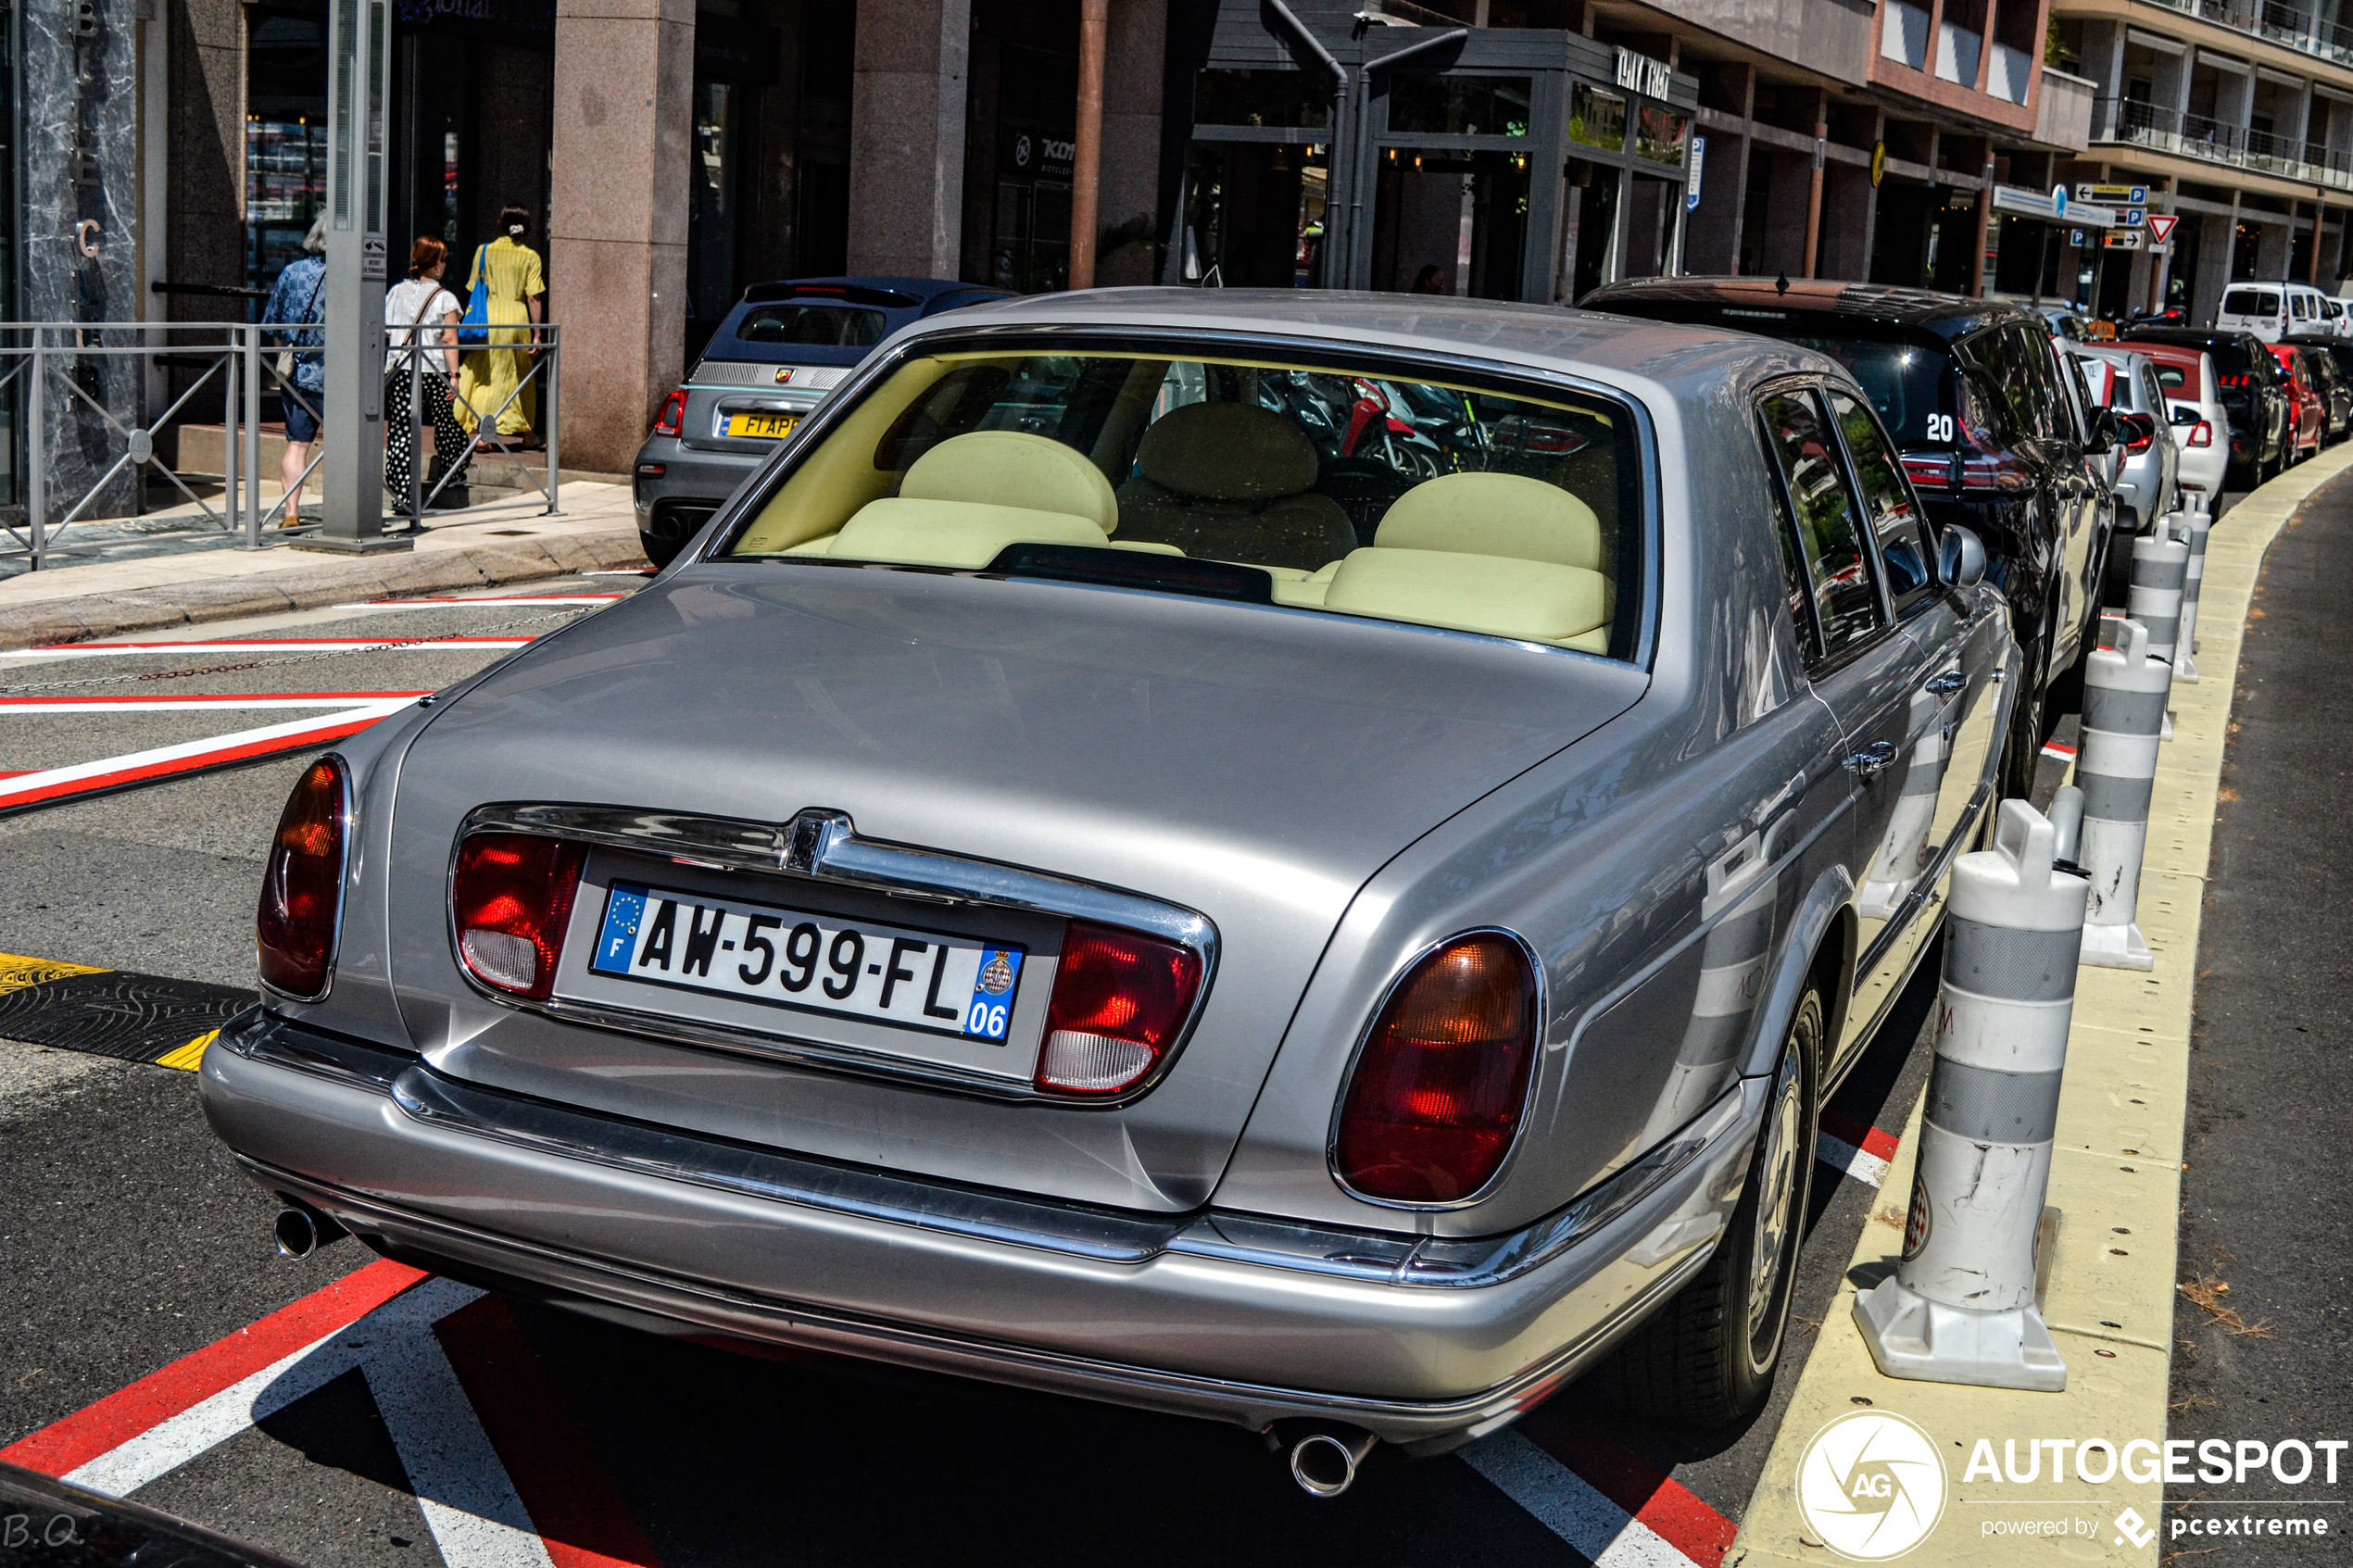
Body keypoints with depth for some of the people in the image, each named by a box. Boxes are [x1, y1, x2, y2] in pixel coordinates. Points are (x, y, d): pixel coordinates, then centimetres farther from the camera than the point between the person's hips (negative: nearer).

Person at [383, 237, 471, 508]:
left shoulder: (396, 292, 7)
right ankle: (453, 479, 26)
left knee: (400, 428, 0)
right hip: (435, 373, -2)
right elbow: (449, 340, -8)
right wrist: (454, 374, -8)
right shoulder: (445, 298, -3)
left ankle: (400, 493, -6)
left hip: (399, 371, 2)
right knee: (445, 422, 14)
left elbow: (383, 332, 8)